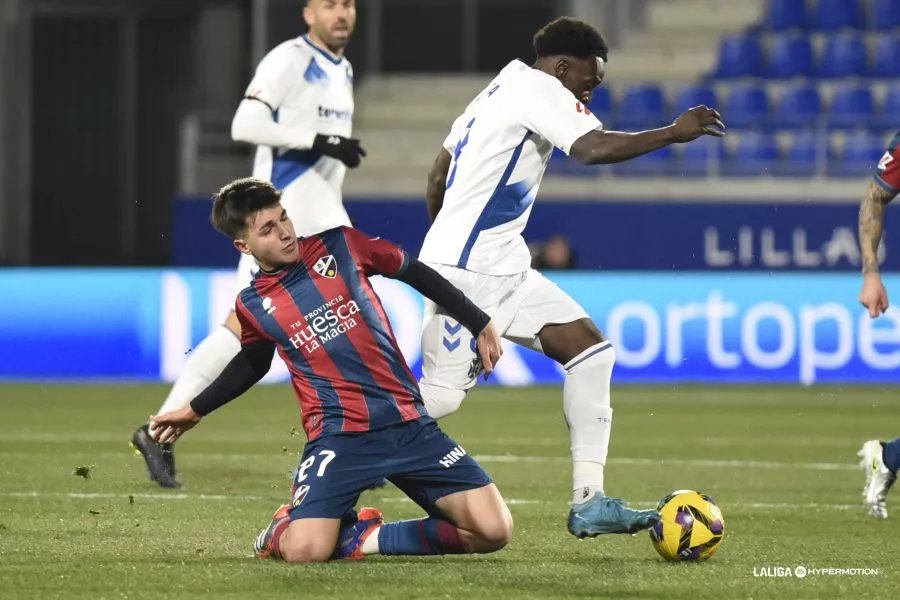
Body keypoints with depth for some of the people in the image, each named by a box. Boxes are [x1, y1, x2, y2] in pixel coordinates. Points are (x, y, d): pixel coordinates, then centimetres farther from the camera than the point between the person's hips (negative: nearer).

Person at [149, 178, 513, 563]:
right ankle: (282, 529, 12)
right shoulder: (252, 306, 5)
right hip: (338, 435, -2)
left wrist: (479, 323, 18)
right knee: (304, 551, -27)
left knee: (493, 532, -12)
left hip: (407, 422, 2)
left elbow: (415, 273, 16)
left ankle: (363, 537, 8)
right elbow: (253, 363, 26)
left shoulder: (339, 246, 4)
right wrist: (195, 411, 31)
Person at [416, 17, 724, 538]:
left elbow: (436, 181, 24)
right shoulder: (538, 90, -11)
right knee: (441, 395, -7)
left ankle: (589, 503, -6)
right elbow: (592, 148, -28)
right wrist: (674, 133, -23)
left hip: (503, 269, 10)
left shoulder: (501, 91, 19)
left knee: (591, 350, -1)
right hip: (465, 271, -10)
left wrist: (447, 243, 32)